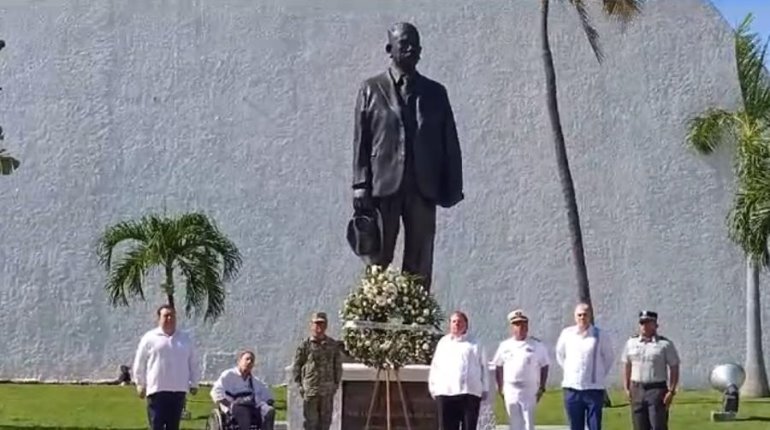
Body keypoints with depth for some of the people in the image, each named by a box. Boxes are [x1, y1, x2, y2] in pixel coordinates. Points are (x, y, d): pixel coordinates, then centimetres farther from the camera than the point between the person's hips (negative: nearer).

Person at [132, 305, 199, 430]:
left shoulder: (185, 339, 11)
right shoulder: (149, 338, 0)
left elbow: (193, 363, 16)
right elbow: (139, 363, 3)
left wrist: (194, 383, 13)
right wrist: (140, 384, 1)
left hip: (179, 390, 4)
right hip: (157, 390, -4)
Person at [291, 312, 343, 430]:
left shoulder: (333, 345, 8)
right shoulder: (305, 345, -1)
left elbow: (338, 366, 14)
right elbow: (296, 366, 3)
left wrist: (336, 384, 7)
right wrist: (299, 385, -2)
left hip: (327, 390, 3)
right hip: (310, 389, -3)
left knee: (325, 420, 6)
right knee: (311, 420, -1)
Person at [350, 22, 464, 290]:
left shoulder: (435, 92, 14)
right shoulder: (371, 89, 8)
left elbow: (450, 144, 11)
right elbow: (360, 140, 3)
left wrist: (452, 188, 2)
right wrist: (360, 185, -6)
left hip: (424, 187, 2)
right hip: (382, 186, -2)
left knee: (420, 266, 1)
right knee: (378, 262, -2)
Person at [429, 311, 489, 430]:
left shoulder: (474, 343, 10)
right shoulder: (443, 342, 15)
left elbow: (483, 367, 9)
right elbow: (435, 366, 15)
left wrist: (484, 389, 5)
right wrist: (433, 387, 9)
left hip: (470, 392, -1)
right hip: (445, 392, 1)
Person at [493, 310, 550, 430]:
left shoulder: (537, 345, -1)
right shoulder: (505, 345, 5)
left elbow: (544, 366, 3)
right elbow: (498, 367, 11)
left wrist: (542, 388, -1)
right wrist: (500, 387, 7)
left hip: (530, 390, -2)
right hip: (510, 390, 2)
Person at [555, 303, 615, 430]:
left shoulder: (601, 335, -4)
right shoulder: (567, 334, 2)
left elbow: (609, 357, 9)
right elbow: (560, 354, 18)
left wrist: (600, 374, 7)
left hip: (594, 388, -2)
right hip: (572, 387, 2)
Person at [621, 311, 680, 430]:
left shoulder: (665, 344, -1)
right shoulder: (631, 343, 11)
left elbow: (674, 368, -2)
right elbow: (626, 366, 15)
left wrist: (671, 391, -10)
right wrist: (626, 388, 7)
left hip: (657, 390, -4)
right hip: (637, 390, 4)